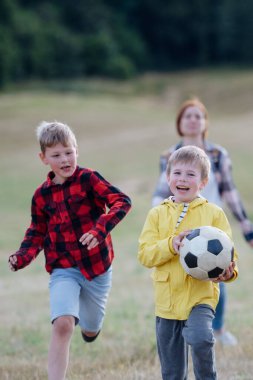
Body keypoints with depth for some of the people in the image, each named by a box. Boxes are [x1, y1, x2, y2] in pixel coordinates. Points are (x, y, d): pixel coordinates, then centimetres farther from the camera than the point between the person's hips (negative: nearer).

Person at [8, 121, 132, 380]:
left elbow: (121, 201, -19)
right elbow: (37, 232, 13)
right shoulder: (41, 195, 2)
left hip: (96, 265, -1)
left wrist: (100, 229, -34)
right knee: (62, 324, -23)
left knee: (90, 330, 16)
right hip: (63, 269, 1)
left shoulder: (88, 179, -9)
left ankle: (90, 326, 55)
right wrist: (23, 257, -5)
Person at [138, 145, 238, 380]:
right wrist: (171, 245, -20)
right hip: (167, 299, 3)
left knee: (200, 338, -31)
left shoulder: (213, 213, 0)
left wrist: (228, 272, -22)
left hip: (201, 295, -3)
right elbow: (145, 254, -3)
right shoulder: (157, 214, 6)